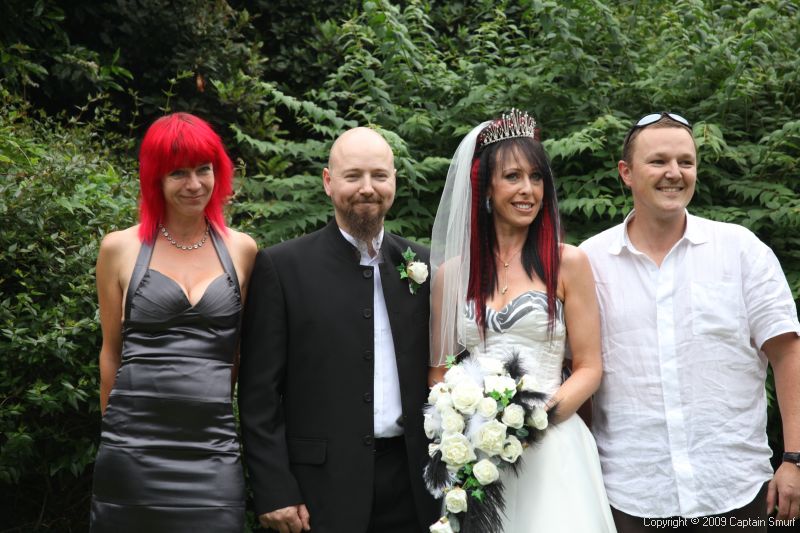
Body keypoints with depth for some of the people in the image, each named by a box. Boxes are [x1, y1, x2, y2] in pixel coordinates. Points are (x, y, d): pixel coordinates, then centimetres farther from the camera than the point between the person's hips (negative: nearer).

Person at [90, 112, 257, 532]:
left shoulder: (241, 250, 7)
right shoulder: (120, 248, 3)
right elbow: (112, 350, 9)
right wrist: (116, 431, 12)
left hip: (214, 447, 1)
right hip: (132, 447, -1)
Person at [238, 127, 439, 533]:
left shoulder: (423, 266, 7)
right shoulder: (281, 267, -3)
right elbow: (259, 392, -5)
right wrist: (273, 491, -10)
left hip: (411, 483, 3)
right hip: (322, 485, -3)